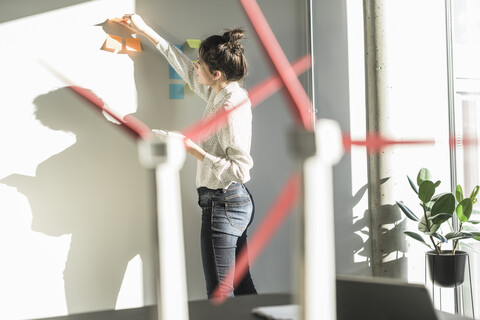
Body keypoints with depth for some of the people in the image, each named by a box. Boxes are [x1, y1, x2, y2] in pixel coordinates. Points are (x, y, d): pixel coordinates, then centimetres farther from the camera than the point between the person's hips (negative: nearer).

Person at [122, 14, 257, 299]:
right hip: (239, 201, 10)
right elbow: (184, 67, 22)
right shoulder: (222, 94, 8)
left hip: (223, 205, -10)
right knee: (241, 286, 14)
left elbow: (239, 169, -24)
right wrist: (145, 30, 28)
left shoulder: (230, 107, -20)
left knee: (220, 294, -5)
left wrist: (196, 150, -19)